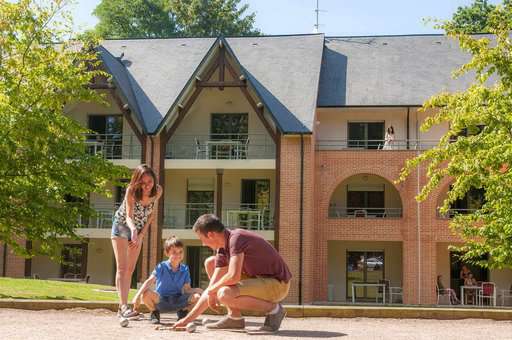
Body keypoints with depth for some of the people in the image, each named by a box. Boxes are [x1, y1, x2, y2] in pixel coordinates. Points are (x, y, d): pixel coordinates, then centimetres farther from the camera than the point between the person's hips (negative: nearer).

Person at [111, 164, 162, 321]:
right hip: (122, 225, -5)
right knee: (122, 267, -16)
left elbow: (151, 213, -4)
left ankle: (122, 308, 11)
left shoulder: (158, 191, -18)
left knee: (130, 269, 7)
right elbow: (128, 216, -38)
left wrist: (141, 235, -8)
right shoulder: (131, 192, -30)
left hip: (139, 230, 5)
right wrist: (132, 228, -60)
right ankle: (123, 305, -26)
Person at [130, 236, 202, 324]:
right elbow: (149, 281, -19)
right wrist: (138, 295, -33)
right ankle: (154, 313, 2)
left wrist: (196, 290, -25)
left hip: (178, 301, 2)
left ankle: (183, 311, 9)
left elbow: (187, 289, -2)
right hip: (161, 300, -2)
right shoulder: (161, 267, -8)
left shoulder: (185, 269, 1)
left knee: (198, 295, -22)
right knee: (146, 294, -33)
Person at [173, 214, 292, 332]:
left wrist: (212, 290, -14)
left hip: (277, 284, -9)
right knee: (210, 263, 8)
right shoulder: (223, 250, 4)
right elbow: (211, 290, 7)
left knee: (225, 294, -31)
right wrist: (188, 319, 5)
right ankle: (234, 317, 7)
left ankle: (273, 308, -9)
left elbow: (233, 276, -33)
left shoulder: (236, 238, -22)